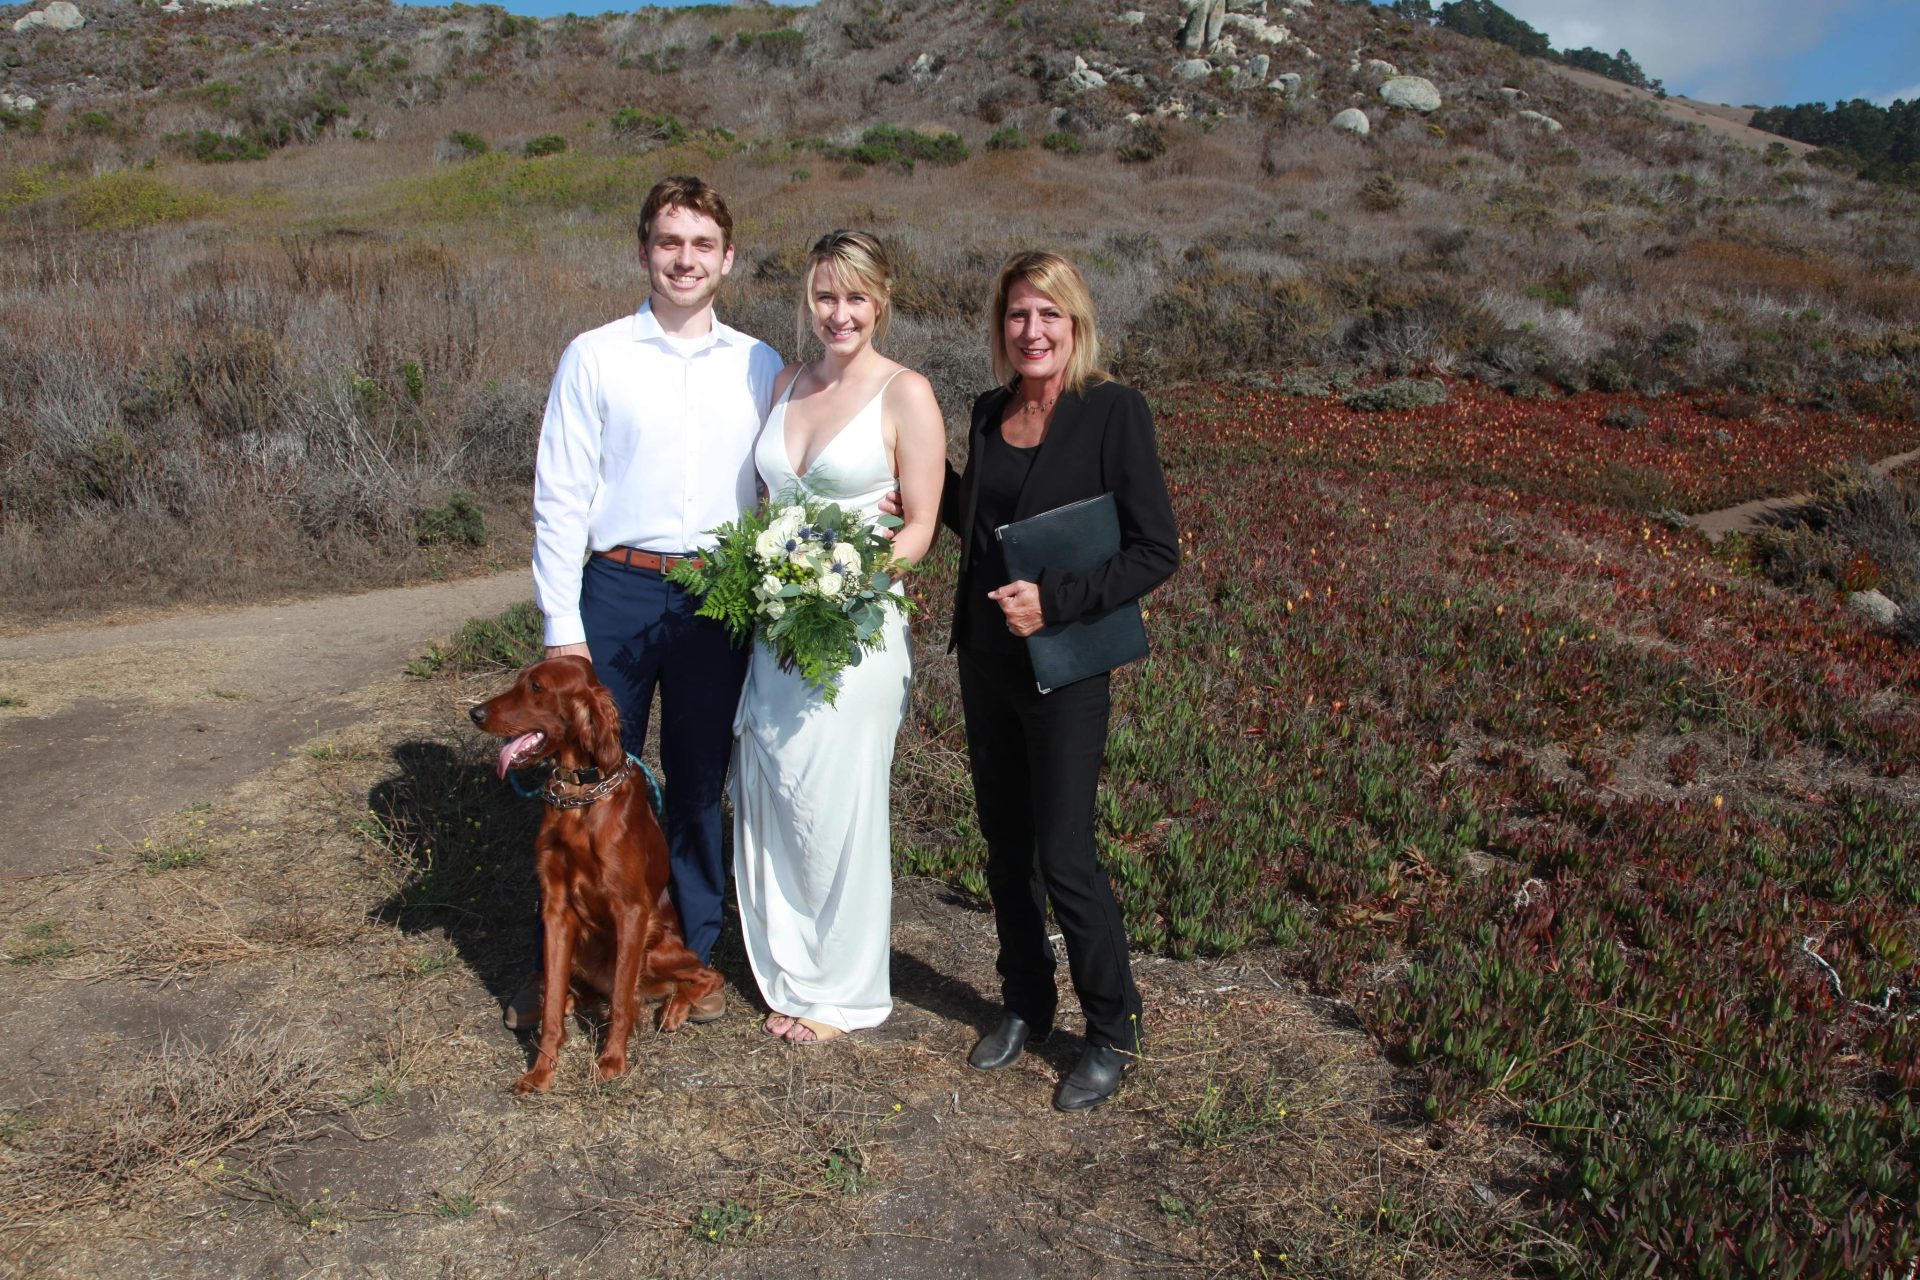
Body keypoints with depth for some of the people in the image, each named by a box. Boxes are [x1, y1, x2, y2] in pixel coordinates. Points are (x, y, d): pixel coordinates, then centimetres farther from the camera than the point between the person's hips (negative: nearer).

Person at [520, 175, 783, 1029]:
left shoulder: (759, 368, 6)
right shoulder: (595, 357, 0)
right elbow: (559, 497, -2)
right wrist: (561, 627, -7)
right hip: (617, 589, -2)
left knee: (700, 784, 12)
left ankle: (693, 956, 27)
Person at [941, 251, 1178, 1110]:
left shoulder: (1113, 411, -11)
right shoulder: (991, 412, 7)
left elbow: (1157, 549, -13)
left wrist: (1056, 604, -22)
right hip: (985, 657, 6)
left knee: (1064, 854, -3)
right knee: (1004, 841, 15)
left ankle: (1113, 1031, 17)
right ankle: (1025, 1005, 33)